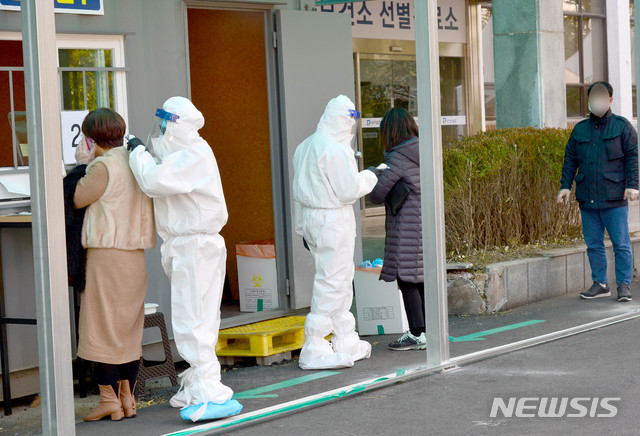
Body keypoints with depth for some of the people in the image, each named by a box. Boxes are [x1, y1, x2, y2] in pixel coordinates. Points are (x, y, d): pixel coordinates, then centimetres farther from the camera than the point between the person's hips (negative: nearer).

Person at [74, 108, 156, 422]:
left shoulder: (103, 167, -14)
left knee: (102, 329, 0)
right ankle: (128, 399, 15)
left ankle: (109, 400, 1)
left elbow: (76, 199, -9)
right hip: (135, 254, 8)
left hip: (107, 254, -8)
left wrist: (82, 166, 5)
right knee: (129, 331, 12)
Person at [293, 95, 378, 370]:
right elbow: (349, 190, -17)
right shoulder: (336, 150, -18)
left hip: (311, 216, 10)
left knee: (341, 280, 17)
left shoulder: (305, 146, 11)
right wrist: (368, 178, 2)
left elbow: (300, 189, 17)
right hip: (333, 220, -10)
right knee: (332, 281, -5)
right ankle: (314, 351, -4)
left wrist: (301, 224, 23)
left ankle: (346, 342, 26)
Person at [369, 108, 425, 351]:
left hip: (406, 226, -8)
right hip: (426, 220, 8)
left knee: (407, 279, -3)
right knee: (423, 278, 13)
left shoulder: (398, 158, -15)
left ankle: (416, 334, -1)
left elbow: (377, 193, -13)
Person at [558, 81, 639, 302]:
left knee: (621, 243, -3)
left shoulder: (622, 126, 3)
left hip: (614, 199, -4)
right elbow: (570, 160, 16)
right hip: (587, 198, 4)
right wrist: (565, 186, 6)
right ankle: (600, 284, 16)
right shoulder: (580, 129, 13)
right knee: (593, 243, 8)